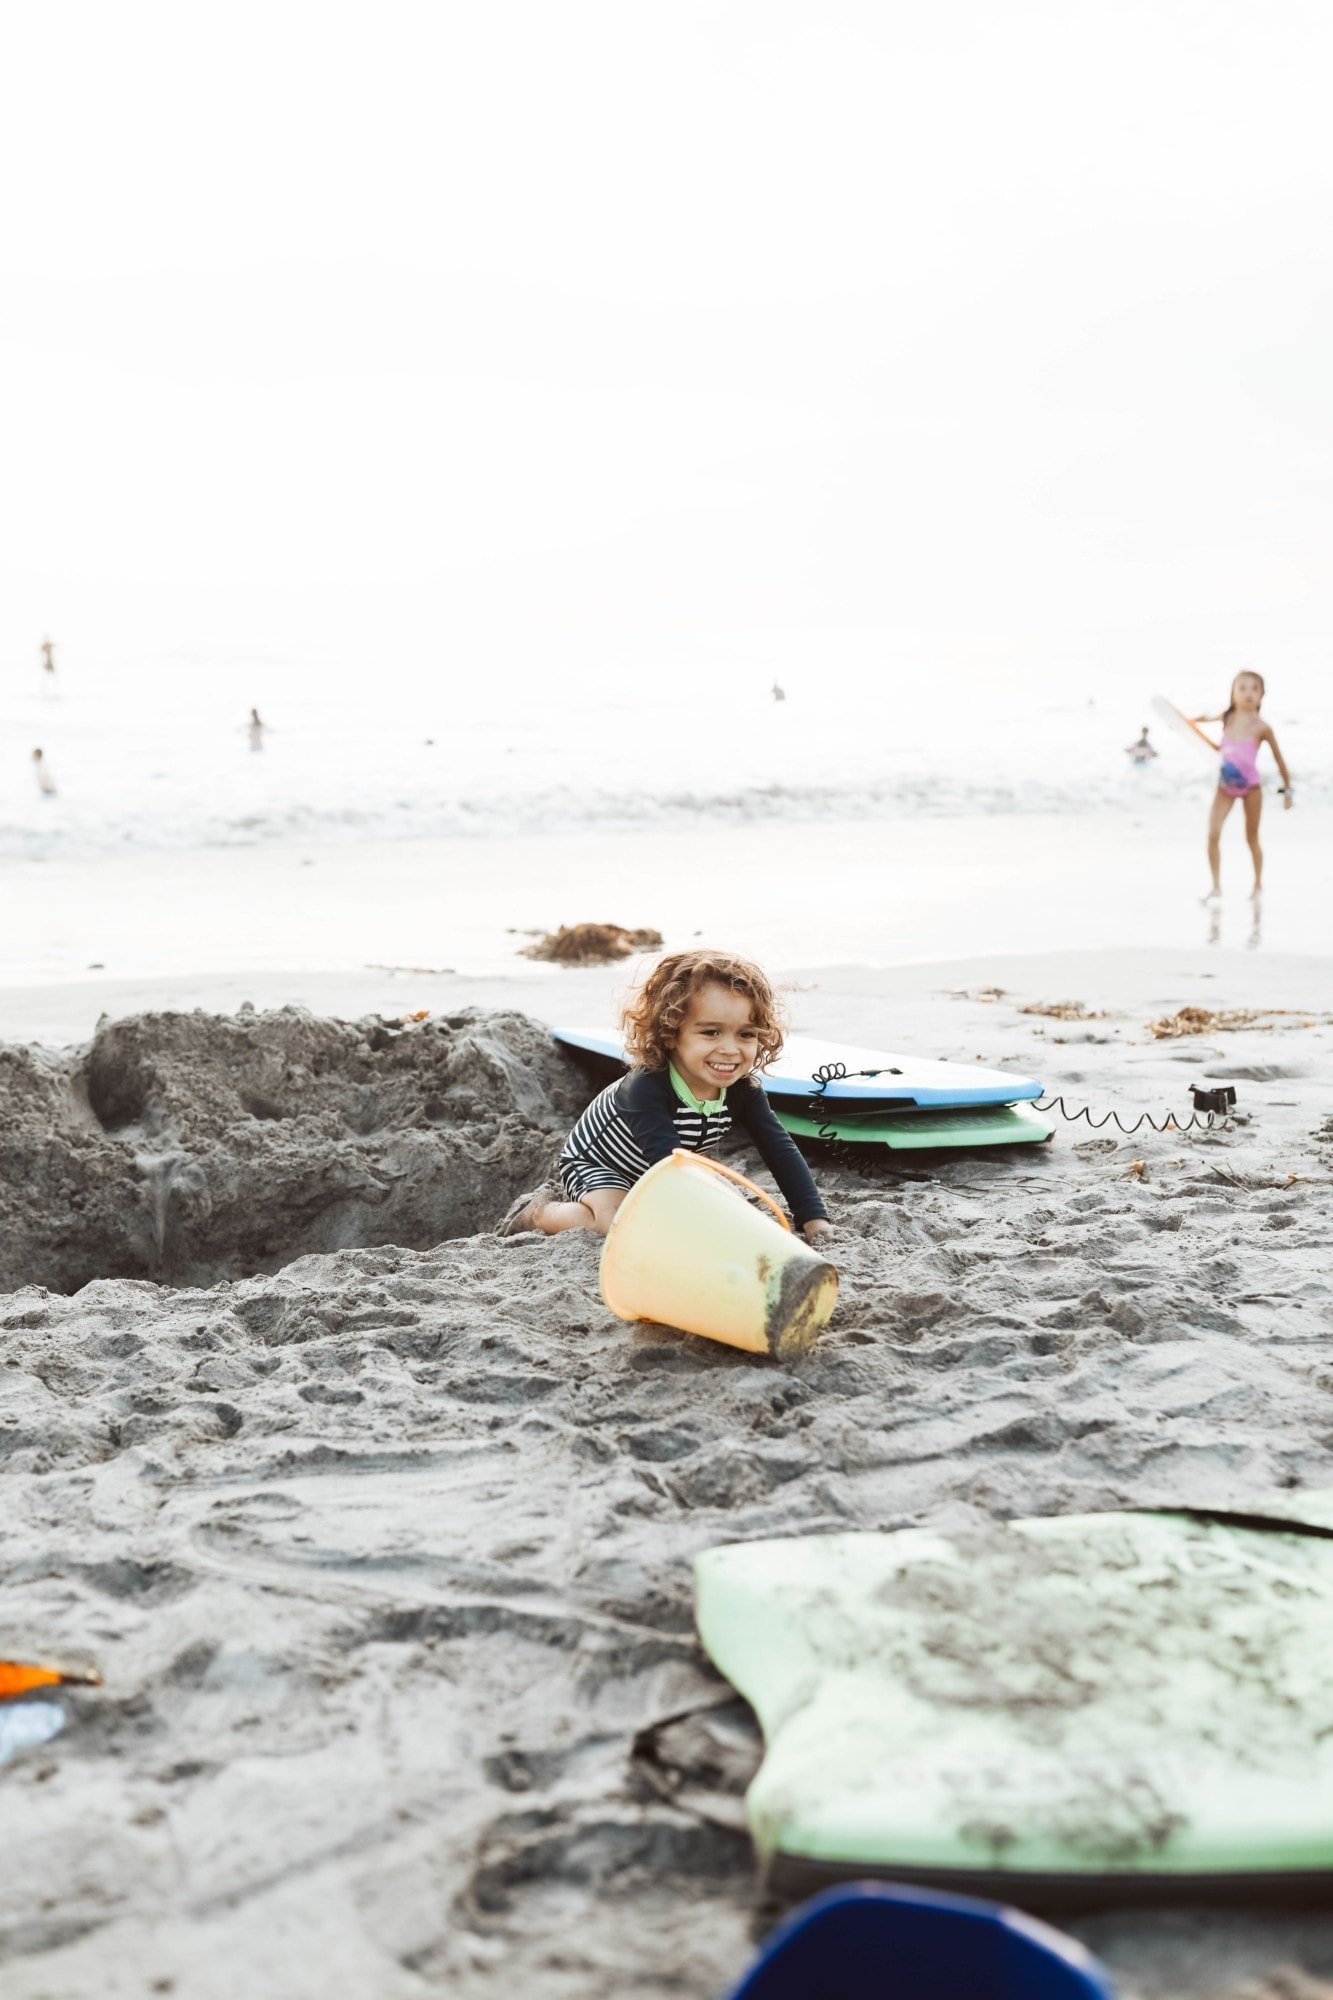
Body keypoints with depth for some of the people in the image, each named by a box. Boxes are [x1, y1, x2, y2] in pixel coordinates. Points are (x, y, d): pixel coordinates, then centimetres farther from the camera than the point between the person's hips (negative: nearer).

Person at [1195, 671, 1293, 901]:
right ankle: (1216, 887, -1)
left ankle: (1258, 884, 27)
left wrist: (1288, 790, 1)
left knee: (1252, 838, 10)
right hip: (1225, 786, 3)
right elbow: (1206, 717, 21)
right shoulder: (1227, 717, -4)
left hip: (1251, 787, -3)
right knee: (1213, 835, -9)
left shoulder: (1262, 728, -14)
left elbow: (1279, 760, -4)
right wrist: (1189, 720, 5)